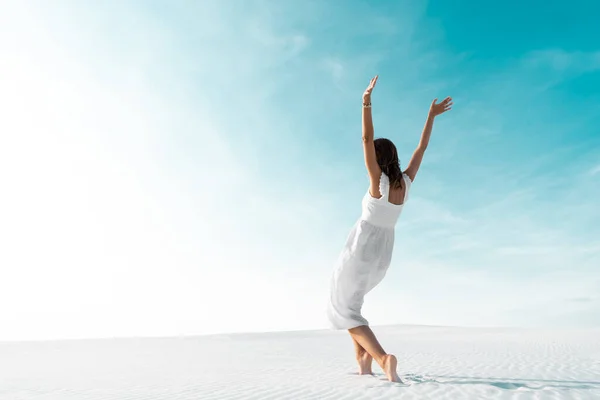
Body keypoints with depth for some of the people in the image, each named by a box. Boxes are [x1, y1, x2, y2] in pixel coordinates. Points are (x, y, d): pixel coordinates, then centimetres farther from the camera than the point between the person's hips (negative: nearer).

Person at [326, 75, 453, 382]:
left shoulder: (378, 181, -14)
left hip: (361, 249, -7)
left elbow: (366, 139, -19)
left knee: (343, 310, 3)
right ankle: (363, 353, 14)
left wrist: (366, 101, -20)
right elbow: (422, 148, 10)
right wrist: (432, 116, 17)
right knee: (348, 300, 26)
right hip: (382, 256, 7)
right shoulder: (405, 182, 2)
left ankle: (382, 357, -17)